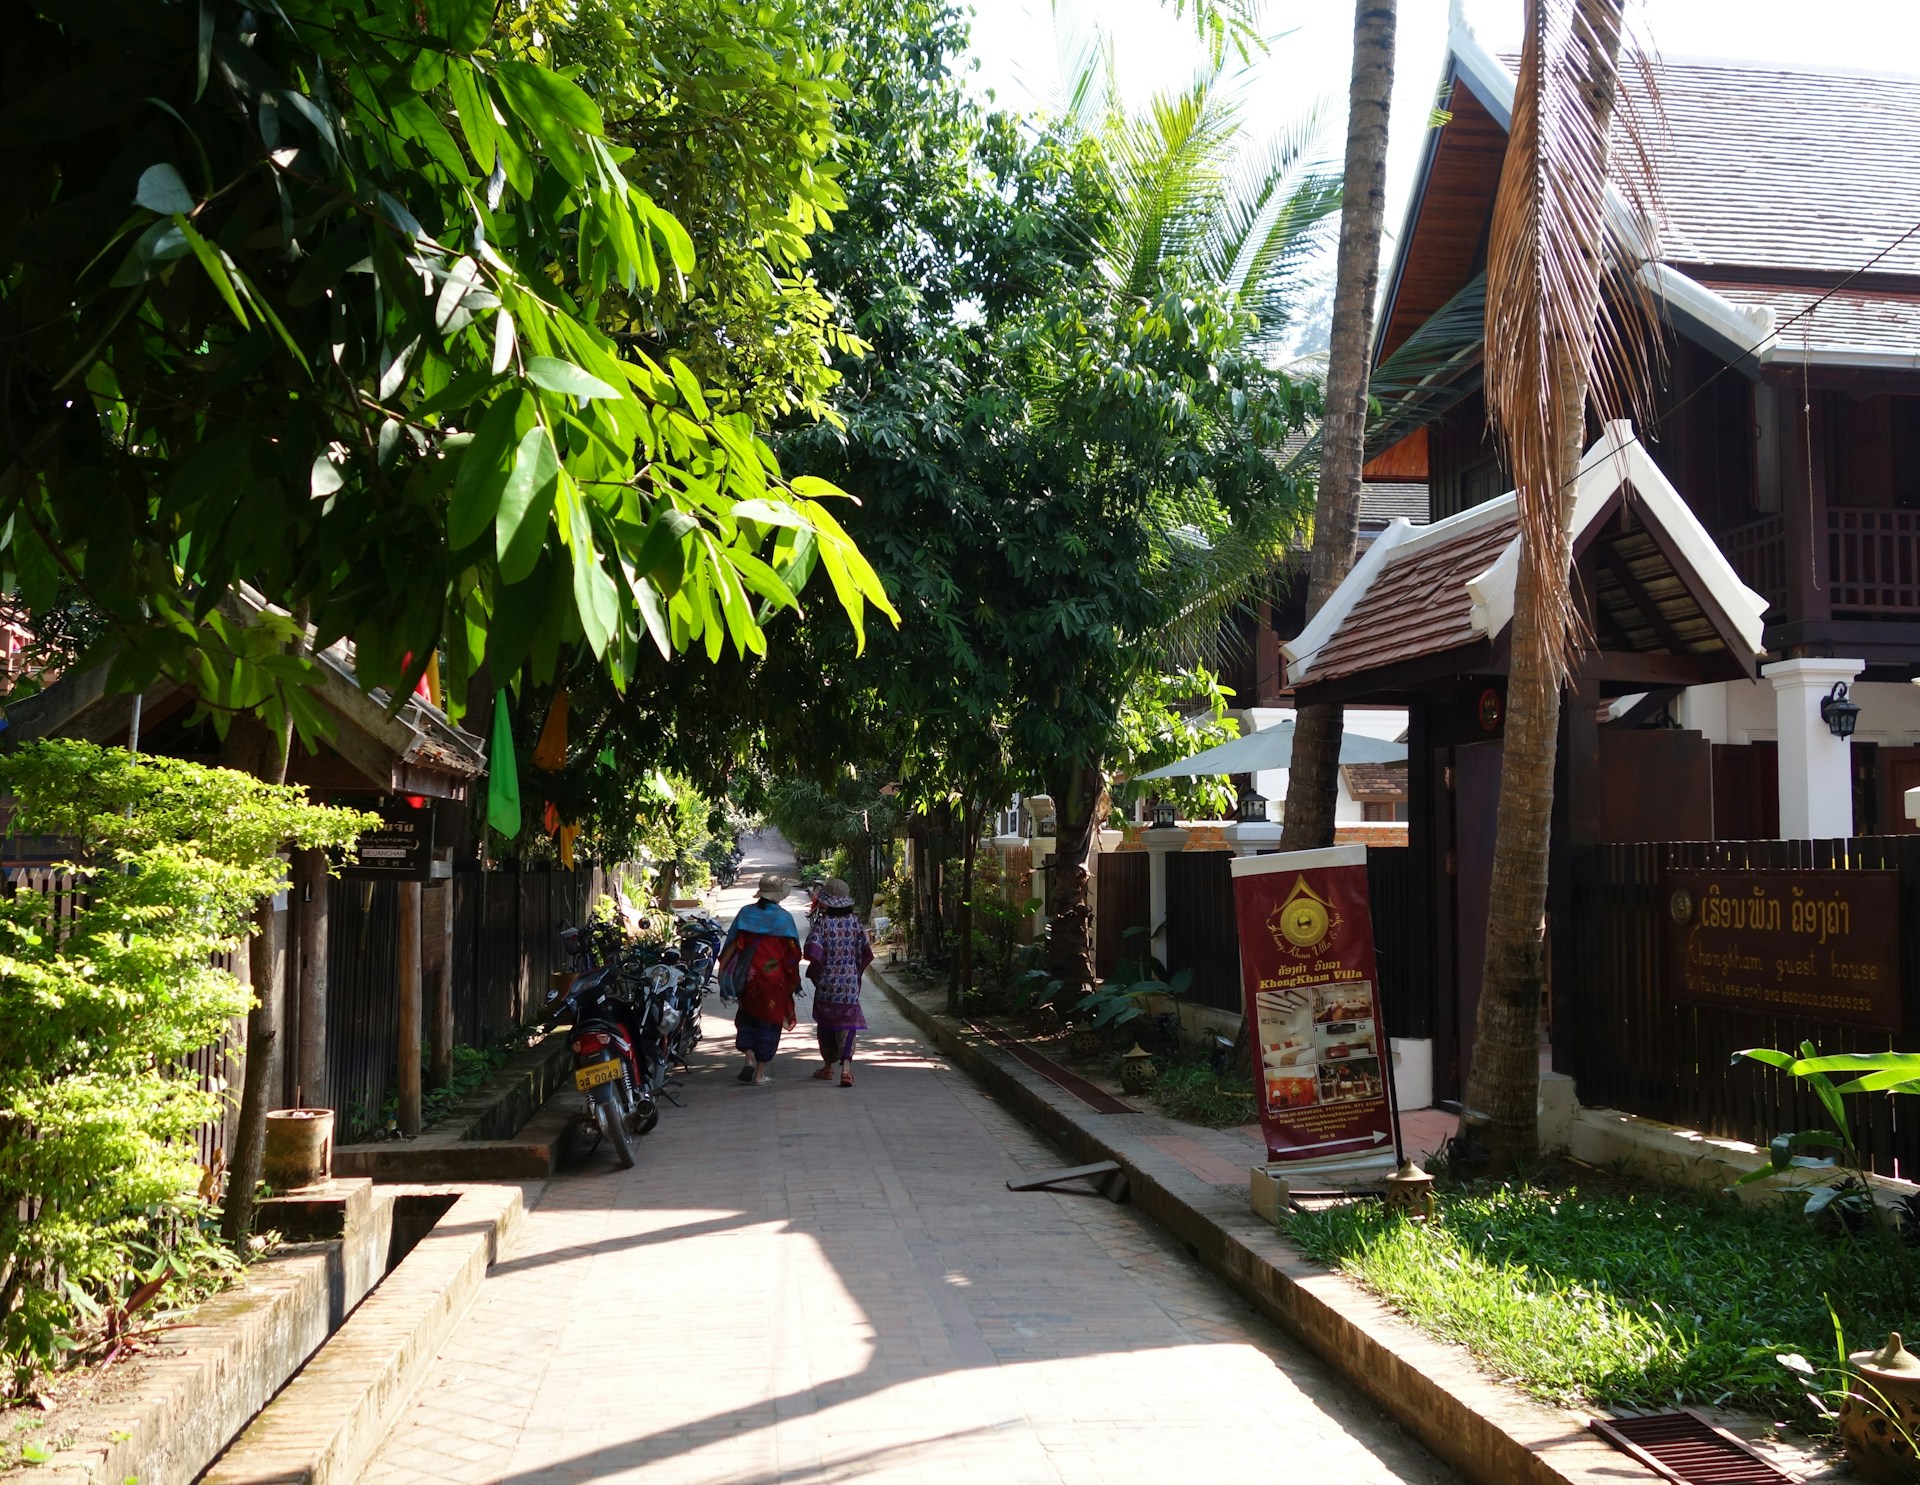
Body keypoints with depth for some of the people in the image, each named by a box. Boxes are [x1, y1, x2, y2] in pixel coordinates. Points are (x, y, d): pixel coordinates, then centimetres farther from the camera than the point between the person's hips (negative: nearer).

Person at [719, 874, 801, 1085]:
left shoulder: (747, 913, -1)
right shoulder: (784, 917, -4)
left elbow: (733, 943, -4)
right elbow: (792, 953, -3)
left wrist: (722, 967, 3)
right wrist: (794, 979, 7)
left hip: (750, 975, 1)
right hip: (775, 977, -1)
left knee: (747, 1016, 20)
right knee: (769, 1020, 7)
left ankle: (749, 1058, 2)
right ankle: (760, 1073, 8)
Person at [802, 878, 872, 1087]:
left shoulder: (822, 923, -10)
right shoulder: (855, 923, 0)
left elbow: (813, 952, -18)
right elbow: (866, 952, 2)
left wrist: (815, 971, 0)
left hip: (826, 983, -1)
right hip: (849, 983, 1)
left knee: (825, 1023, 15)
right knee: (847, 1023, 1)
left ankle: (828, 1066, 26)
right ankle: (846, 1064, -18)